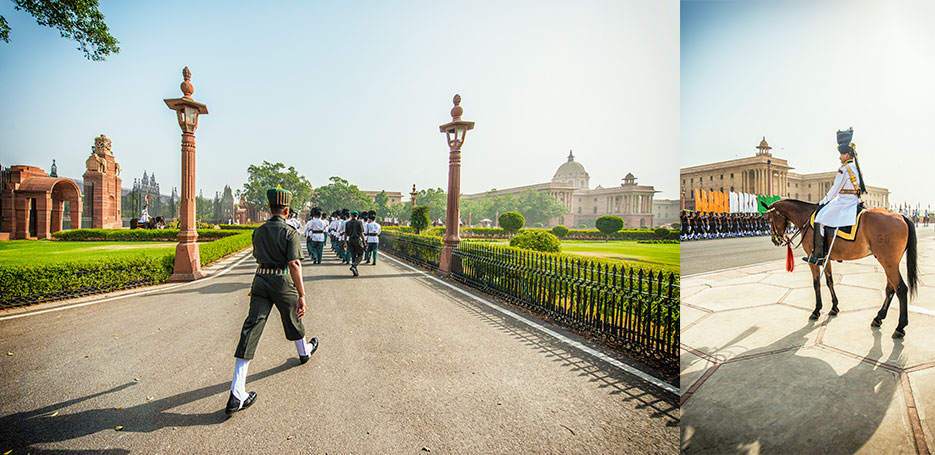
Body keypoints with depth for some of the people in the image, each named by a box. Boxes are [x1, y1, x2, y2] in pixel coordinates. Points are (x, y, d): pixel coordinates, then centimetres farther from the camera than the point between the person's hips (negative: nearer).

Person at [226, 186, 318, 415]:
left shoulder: (258, 231, 8)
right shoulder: (290, 232, -11)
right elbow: (294, 264, -19)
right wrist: (302, 295, -20)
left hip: (261, 281, 4)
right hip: (283, 282, -4)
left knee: (251, 329, -2)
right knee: (293, 320, 21)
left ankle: (237, 394, -5)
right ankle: (304, 352, 50)